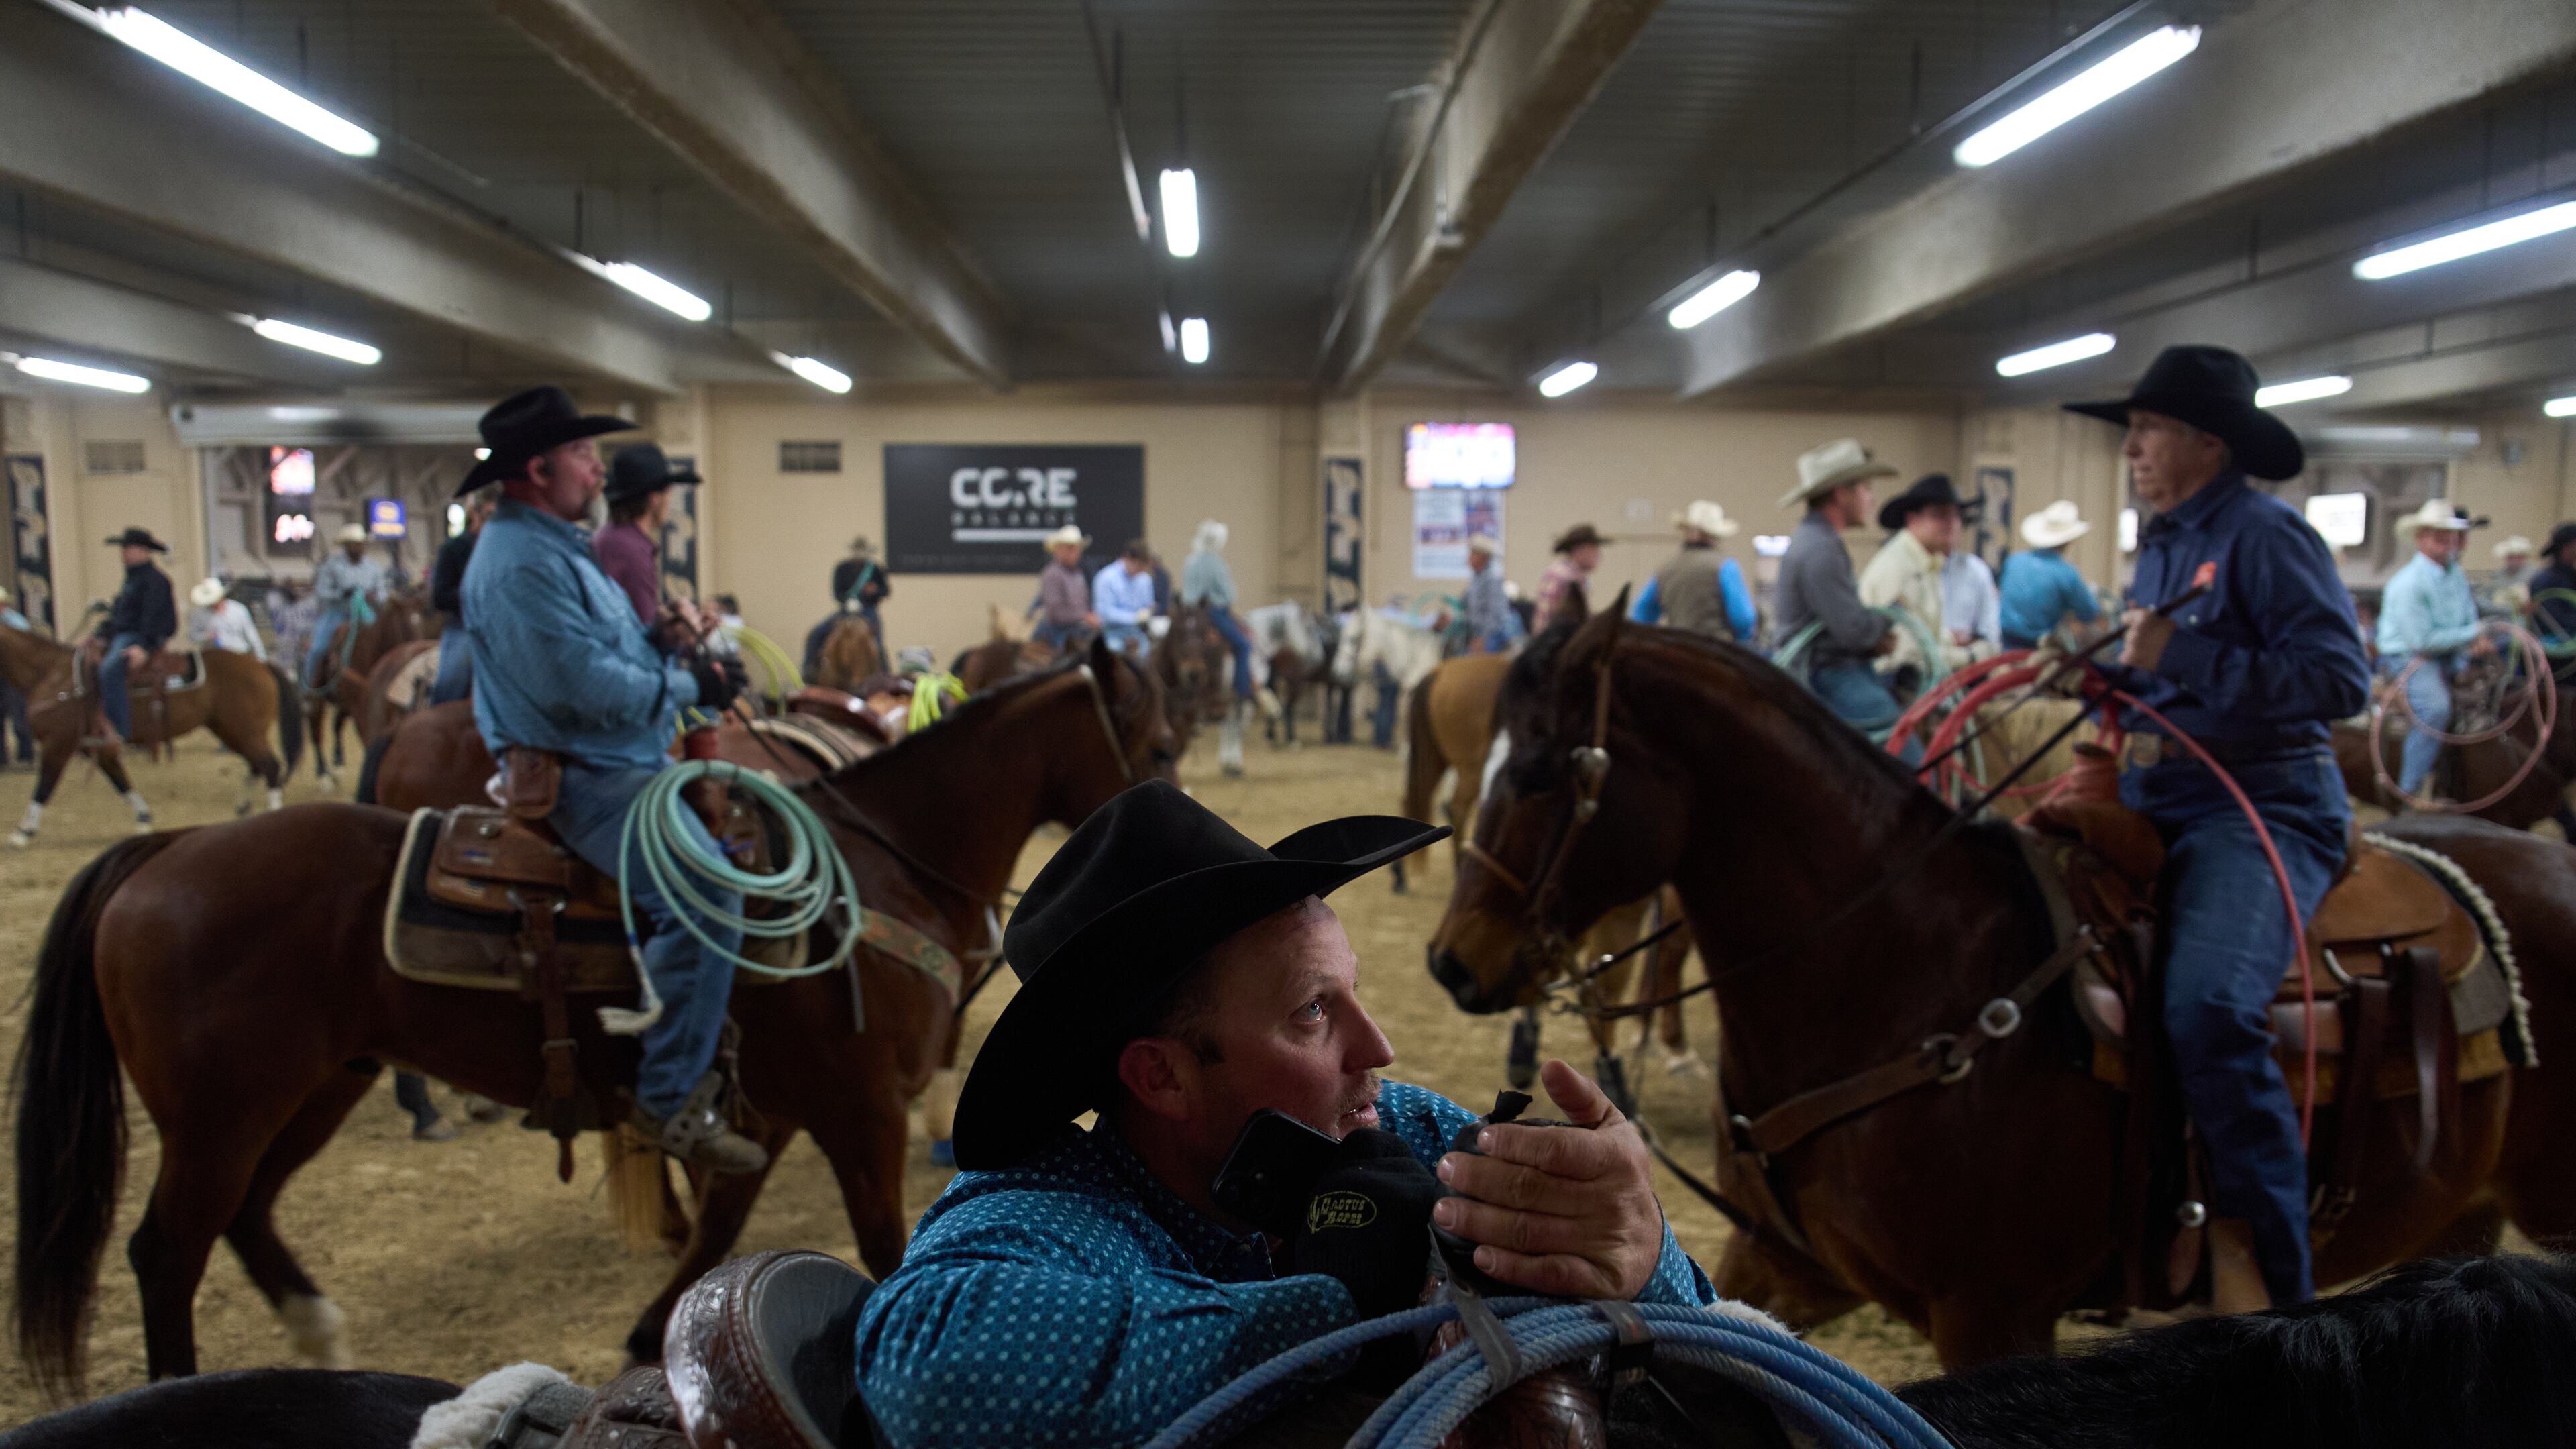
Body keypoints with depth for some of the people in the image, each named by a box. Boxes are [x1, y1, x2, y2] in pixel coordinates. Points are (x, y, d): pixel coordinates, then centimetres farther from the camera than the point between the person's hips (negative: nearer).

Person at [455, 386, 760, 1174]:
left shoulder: (553, 545, 17)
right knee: (703, 892, -25)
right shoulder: (521, 562, -18)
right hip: (579, 777, -12)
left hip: (617, 760, 12)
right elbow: (584, 686, -25)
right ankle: (671, 1099, -18)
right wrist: (689, 685, -14)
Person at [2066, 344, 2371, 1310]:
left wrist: (2180, 660, -21)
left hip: (2261, 806, -9)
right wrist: (2109, 672, 10)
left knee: (2208, 1009, -29)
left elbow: (2340, 679, -17)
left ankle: (2275, 1277, -15)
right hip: (2156, 800, 9)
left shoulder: (2265, 534, -7)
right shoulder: (2162, 547, 18)